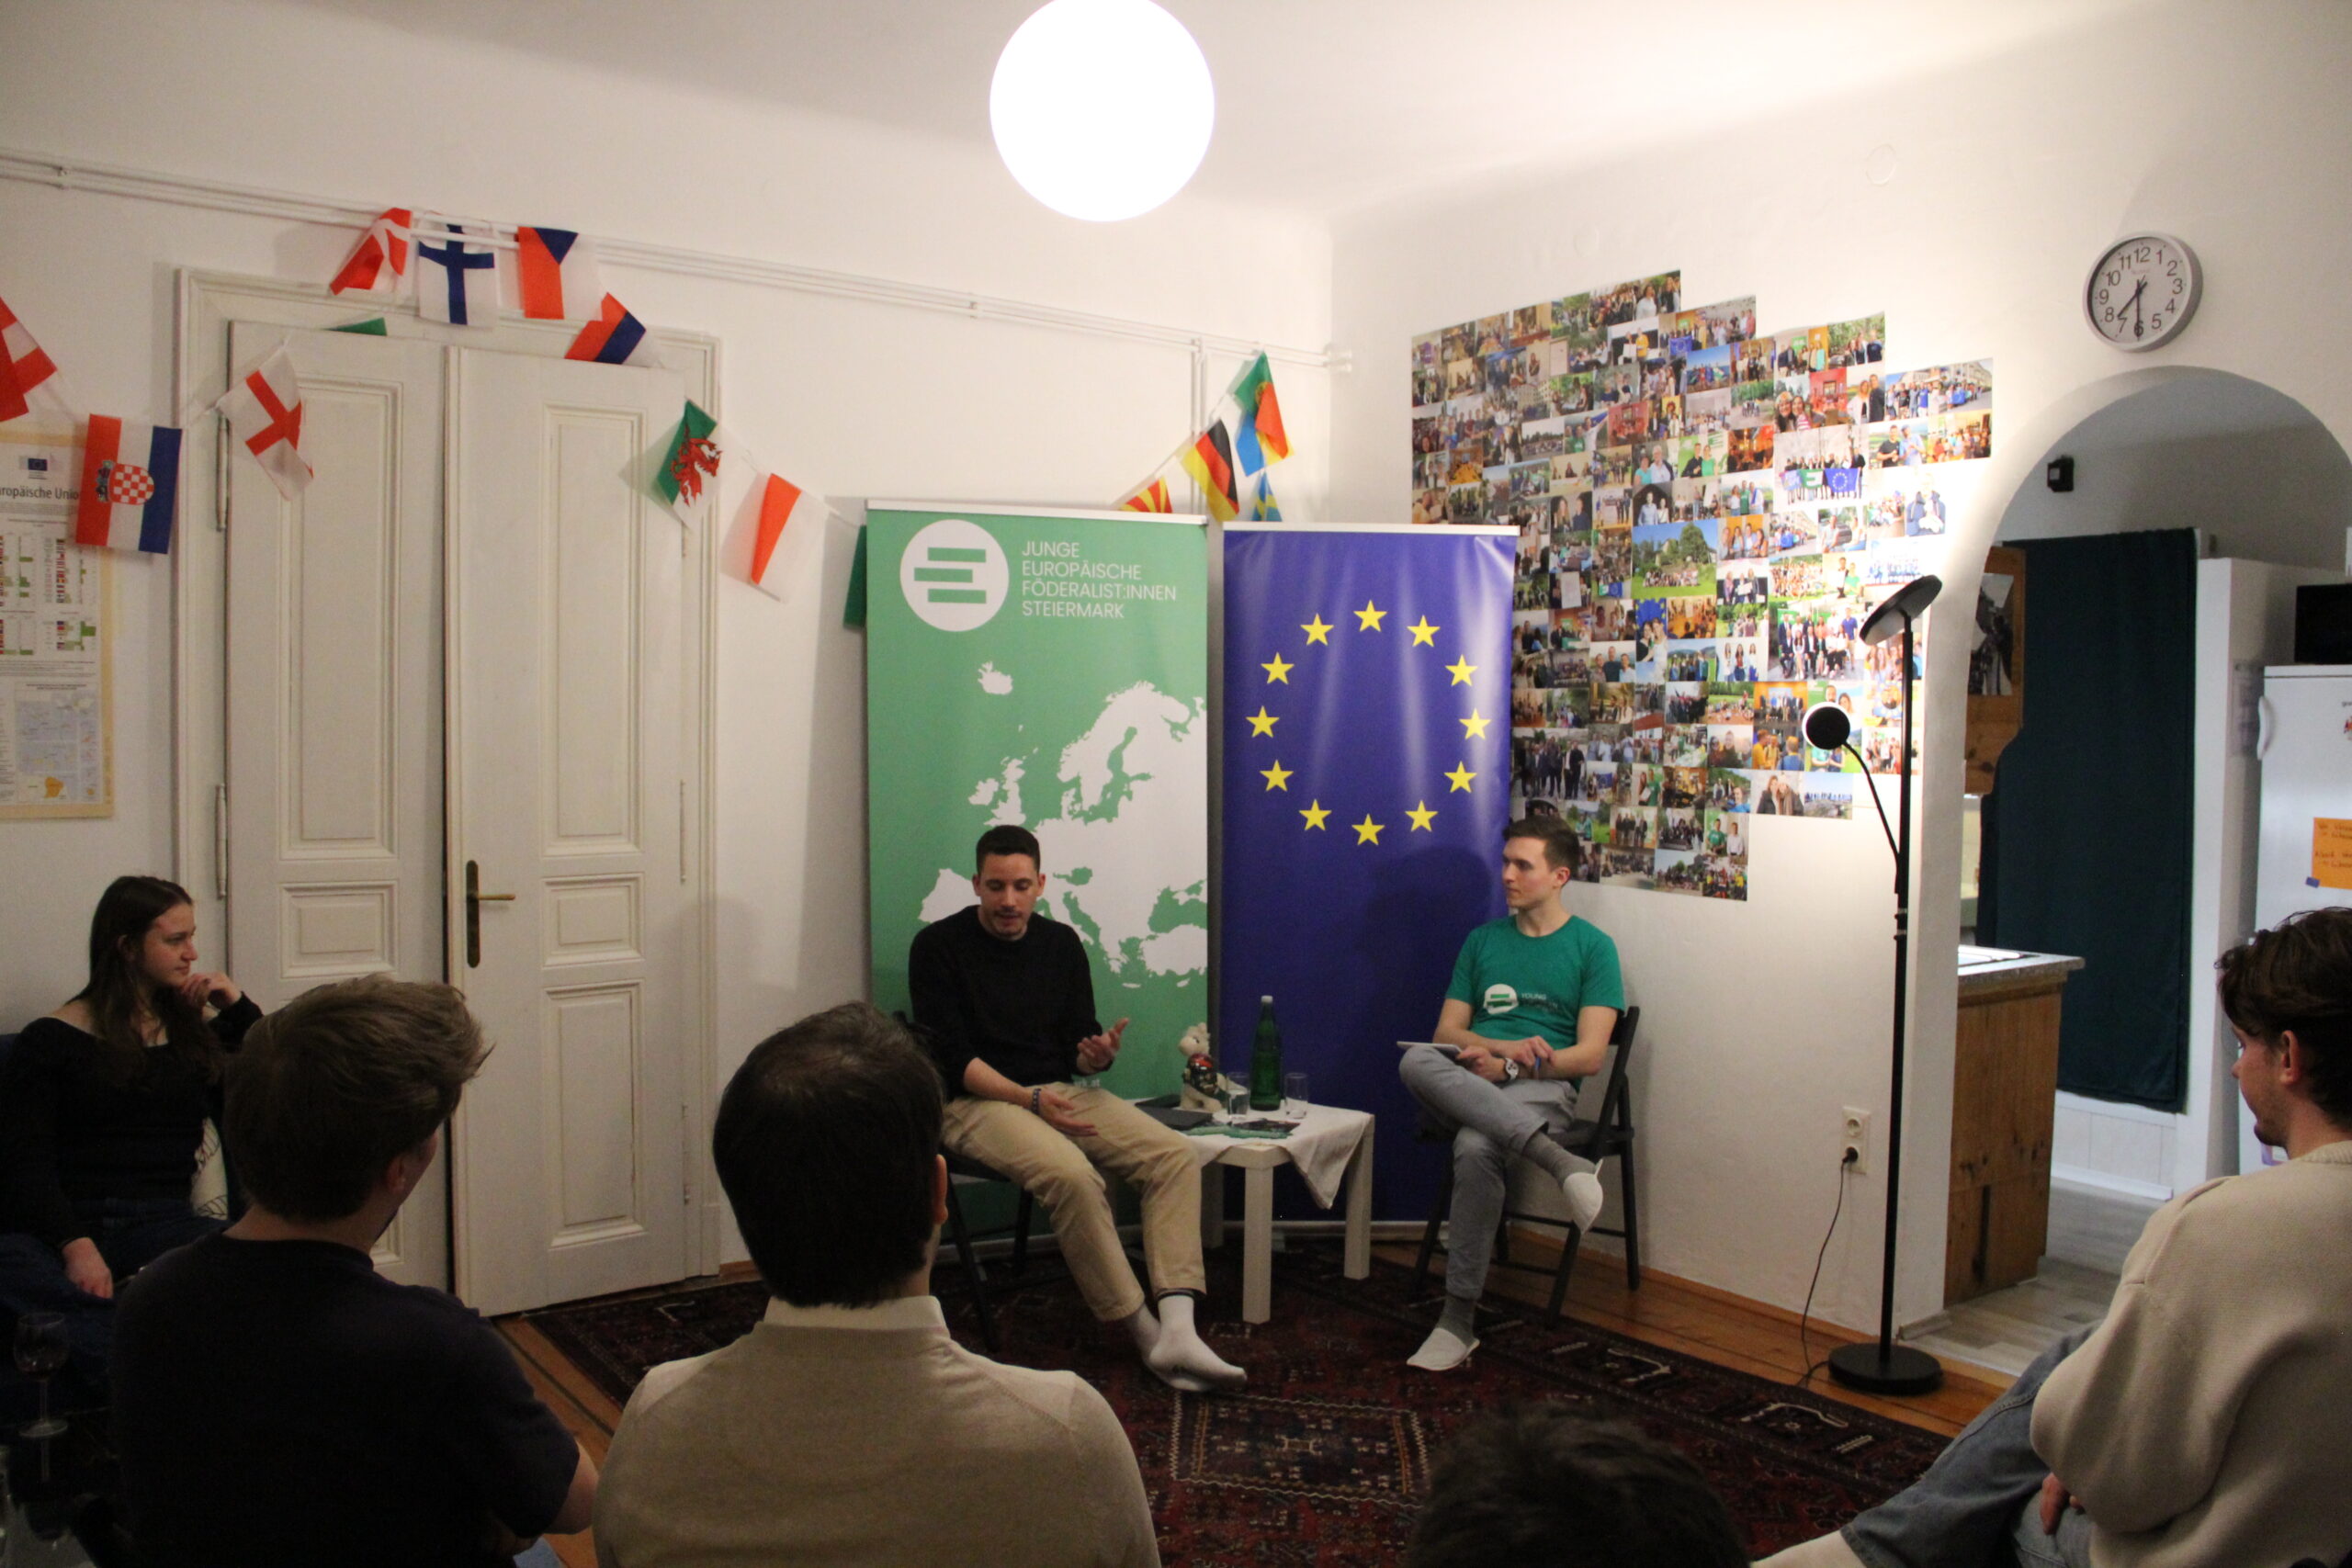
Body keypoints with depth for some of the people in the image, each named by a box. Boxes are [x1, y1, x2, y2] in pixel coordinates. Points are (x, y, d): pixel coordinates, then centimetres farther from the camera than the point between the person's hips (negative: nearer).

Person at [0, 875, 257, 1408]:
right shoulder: (52, 1039, 12)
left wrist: (238, 1006, 9)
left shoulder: (195, 1032, 22)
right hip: (57, 1225, -2)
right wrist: (75, 1245, -16)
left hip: (161, 1221, 2)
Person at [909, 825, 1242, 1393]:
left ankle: (1178, 1331, -28)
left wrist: (1098, 1055, -13)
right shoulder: (937, 946, -4)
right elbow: (951, 1058, -10)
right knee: (1071, 1174, -34)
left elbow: (1077, 1047, 12)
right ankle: (1146, 1334, -20)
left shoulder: (1061, 943, 11)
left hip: (1059, 1091, 6)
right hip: (978, 1100, -6)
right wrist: (1030, 1099, -22)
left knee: (1174, 1155, -17)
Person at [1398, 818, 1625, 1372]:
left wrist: (1508, 1066, -15)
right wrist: (1508, 1046, -8)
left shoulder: (1592, 946, 8)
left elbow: (1588, 1056, -1)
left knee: (1476, 1148, -37)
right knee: (1415, 1061, -33)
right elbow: (1448, 1032, 12)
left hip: (1543, 1088, -4)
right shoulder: (1483, 940, 21)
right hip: (1467, 1084, 4)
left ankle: (1459, 1319, -27)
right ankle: (1559, 1161, -43)